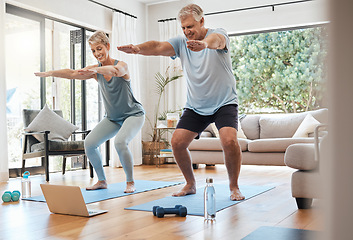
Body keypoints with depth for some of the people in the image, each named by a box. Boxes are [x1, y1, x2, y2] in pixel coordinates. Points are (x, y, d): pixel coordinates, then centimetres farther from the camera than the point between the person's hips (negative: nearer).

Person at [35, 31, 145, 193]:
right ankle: (102, 181, 11)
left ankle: (130, 182, -13)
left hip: (133, 114, -7)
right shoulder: (95, 71, -1)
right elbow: (73, 73, -10)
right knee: (89, 143, -5)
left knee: (120, 141, -31)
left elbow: (115, 71, -42)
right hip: (112, 118, 7)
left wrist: (96, 70, -61)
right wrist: (50, 73, -23)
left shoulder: (121, 65, -18)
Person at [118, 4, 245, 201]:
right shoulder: (181, 42, 1)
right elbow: (159, 47, -18)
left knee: (230, 140, -25)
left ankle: (234, 187, -2)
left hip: (224, 103, -4)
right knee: (177, 142, -8)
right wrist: (139, 49, -39)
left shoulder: (219, 34, -10)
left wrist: (205, 43, -61)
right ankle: (191, 184, 14)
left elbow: (217, 40, -36)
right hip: (195, 106, 4)